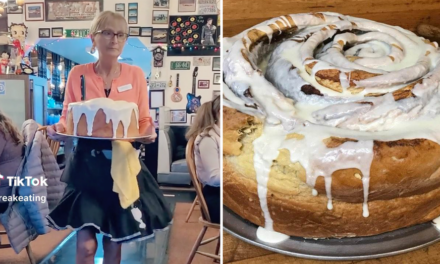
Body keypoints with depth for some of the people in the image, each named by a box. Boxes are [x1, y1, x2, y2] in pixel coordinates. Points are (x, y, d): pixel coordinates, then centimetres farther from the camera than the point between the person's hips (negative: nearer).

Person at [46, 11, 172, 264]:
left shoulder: (135, 74, 1)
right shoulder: (77, 74, 0)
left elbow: (144, 120, 3)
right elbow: (68, 117, 6)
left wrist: (148, 133, -19)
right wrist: (59, 129, -16)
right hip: (87, 162, 0)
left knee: (115, 241, 11)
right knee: (86, 244, -3)